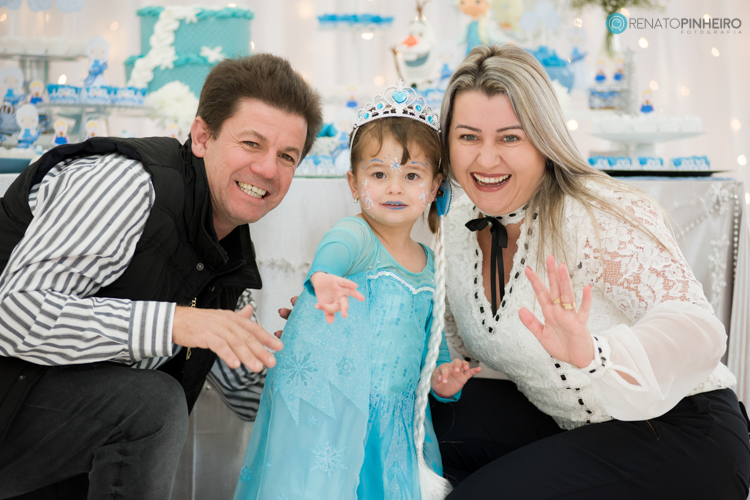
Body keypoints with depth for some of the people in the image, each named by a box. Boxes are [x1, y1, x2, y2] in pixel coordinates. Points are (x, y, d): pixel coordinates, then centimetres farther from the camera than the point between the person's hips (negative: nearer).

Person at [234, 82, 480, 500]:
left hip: (393, 418, 5)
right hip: (321, 413, -5)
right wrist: (324, 275, -58)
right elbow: (339, 246, -36)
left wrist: (440, 375, 2)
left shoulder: (432, 265, 9)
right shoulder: (357, 236, -10)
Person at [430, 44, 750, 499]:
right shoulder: (460, 227, 0)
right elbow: (461, 338, 15)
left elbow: (699, 329, -33)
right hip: (568, 428, 7)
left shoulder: (601, 214, -21)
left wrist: (592, 355, -51)